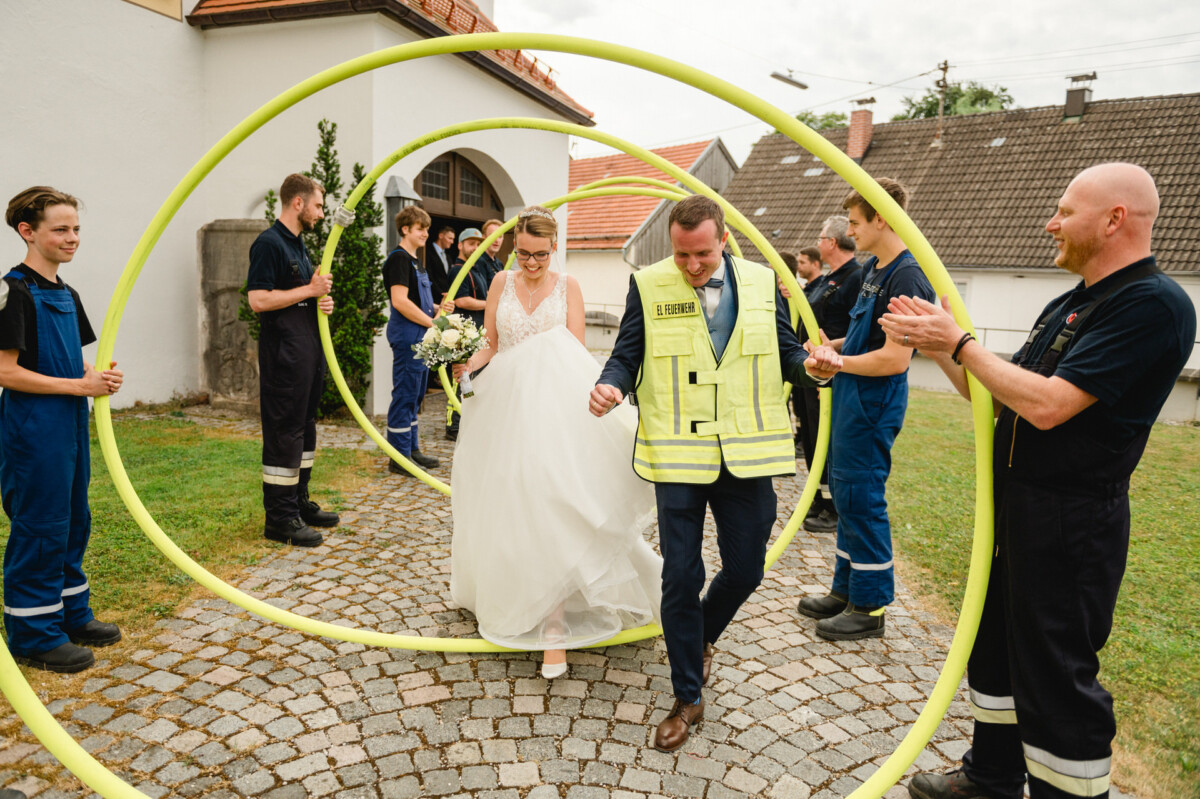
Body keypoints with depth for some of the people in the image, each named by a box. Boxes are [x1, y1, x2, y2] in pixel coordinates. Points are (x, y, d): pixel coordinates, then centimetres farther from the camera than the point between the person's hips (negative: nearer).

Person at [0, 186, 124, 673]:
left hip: (70, 423, 9)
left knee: (73, 520, 15)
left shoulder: (67, 295, 13)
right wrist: (79, 385, -18)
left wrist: (99, 376, 0)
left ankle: (71, 614, 29)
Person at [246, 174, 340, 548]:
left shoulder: (298, 244, 18)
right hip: (283, 353, -10)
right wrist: (310, 290, -15)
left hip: (308, 351, 10)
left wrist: (322, 302, 6)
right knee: (284, 432, -5)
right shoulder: (269, 243, -12)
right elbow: (258, 300, -21)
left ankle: (299, 502, 26)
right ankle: (279, 518, 2)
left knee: (304, 428, 15)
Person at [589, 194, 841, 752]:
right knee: (681, 577, 4)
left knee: (744, 570, 9)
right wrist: (611, 386, -21)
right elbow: (627, 355, 1)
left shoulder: (761, 282, 5)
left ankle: (700, 639, 43)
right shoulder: (649, 285, -1)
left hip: (746, 455, 2)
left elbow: (784, 351, 9)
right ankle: (687, 698, 23)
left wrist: (809, 364, -13)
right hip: (678, 455, -2)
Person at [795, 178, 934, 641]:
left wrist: (838, 362, -14)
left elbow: (895, 358, -24)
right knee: (844, 493, 16)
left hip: (872, 405, -10)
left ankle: (869, 607, 13)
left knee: (861, 499, -1)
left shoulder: (907, 276, -19)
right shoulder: (872, 268, 12)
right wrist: (836, 346, 8)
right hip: (851, 397, 10)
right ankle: (846, 589, 30)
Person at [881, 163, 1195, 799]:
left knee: (1056, 677, 1)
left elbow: (1047, 405, -26)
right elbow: (996, 397, 15)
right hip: (1014, 507, 10)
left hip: (1068, 523, -10)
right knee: (996, 645, 20)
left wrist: (958, 342, -18)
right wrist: (937, 346, 4)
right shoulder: (1066, 307, 13)